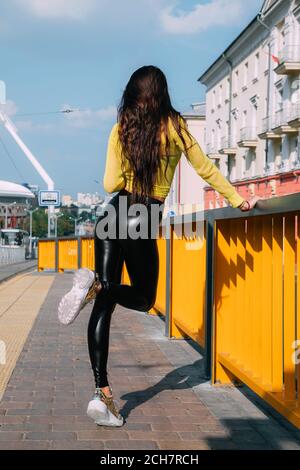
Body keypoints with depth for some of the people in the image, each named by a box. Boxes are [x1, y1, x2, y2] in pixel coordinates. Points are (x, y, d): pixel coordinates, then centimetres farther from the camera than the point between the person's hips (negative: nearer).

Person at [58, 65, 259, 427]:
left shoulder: (120, 130, 4)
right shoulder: (174, 127, 0)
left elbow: (110, 184, 2)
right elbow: (206, 170, 7)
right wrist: (237, 200, 18)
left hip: (112, 217, 3)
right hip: (143, 222, -3)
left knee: (104, 304, 4)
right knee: (144, 299, 16)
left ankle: (102, 393, -4)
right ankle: (97, 284, -17)